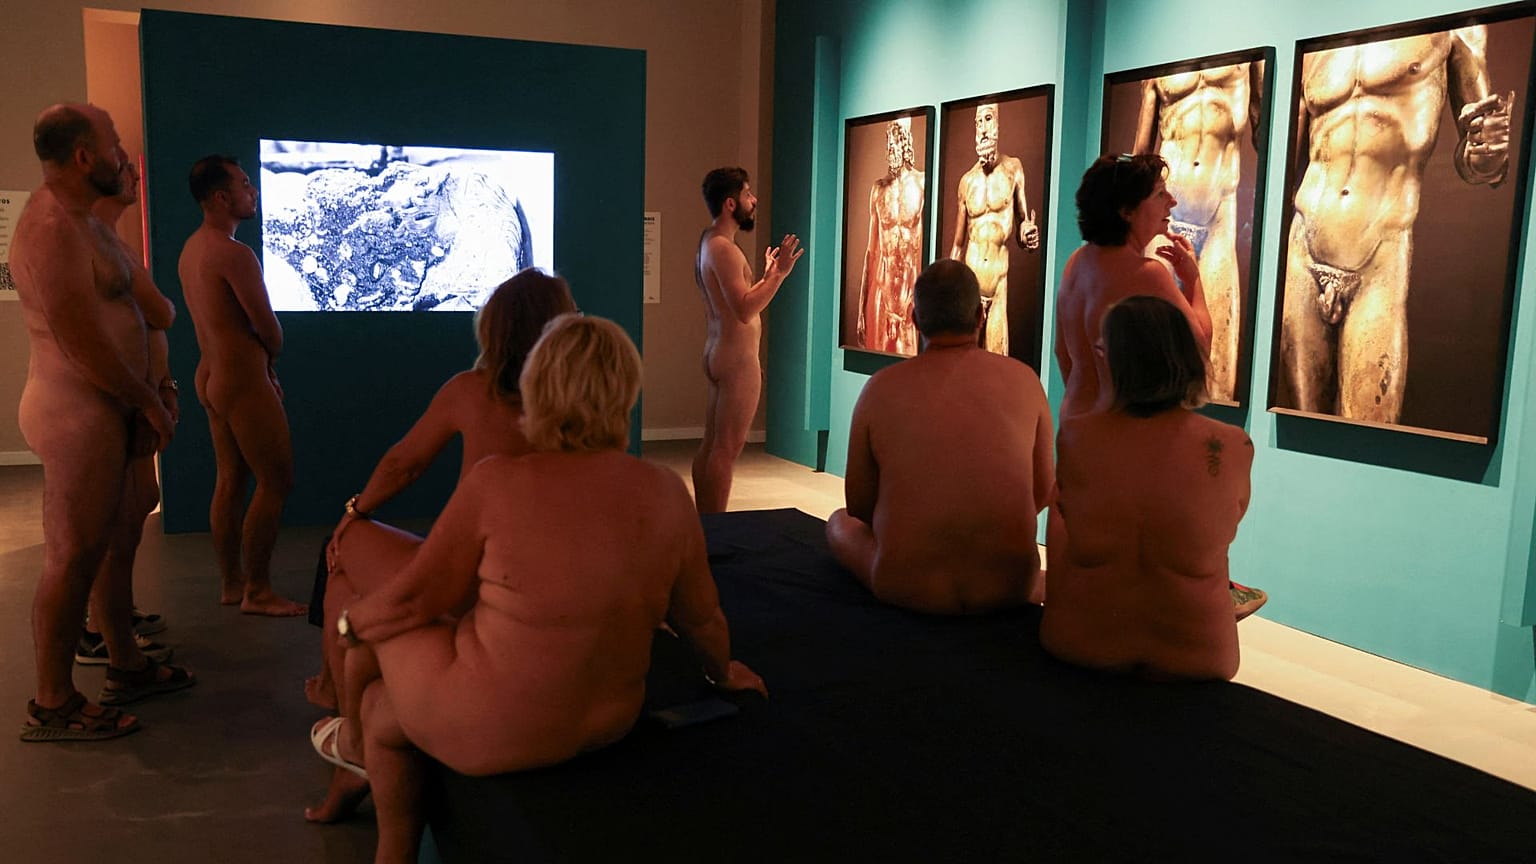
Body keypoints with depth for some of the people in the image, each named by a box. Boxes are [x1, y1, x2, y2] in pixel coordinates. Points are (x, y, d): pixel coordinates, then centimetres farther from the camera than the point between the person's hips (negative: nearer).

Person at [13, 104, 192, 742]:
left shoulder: (79, 221, 15)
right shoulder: (51, 229, -18)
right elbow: (81, 342, -22)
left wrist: (142, 401, 12)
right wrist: (148, 403, -12)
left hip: (104, 409, 10)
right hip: (77, 414, -10)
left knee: (108, 543, 18)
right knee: (71, 559, -2)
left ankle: (125, 665, 32)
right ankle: (52, 706, 9)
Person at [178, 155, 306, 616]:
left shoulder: (192, 248, 12)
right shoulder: (234, 253, -19)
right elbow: (268, 328, -16)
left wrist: (263, 369, 12)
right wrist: (272, 357, 6)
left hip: (212, 374, 10)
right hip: (244, 380, -10)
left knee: (231, 480, 14)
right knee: (275, 483, -3)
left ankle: (231, 583, 22)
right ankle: (257, 591, 3)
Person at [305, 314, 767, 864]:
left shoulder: (497, 482, -20)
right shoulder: (666, 493, -9)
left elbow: (419, 595, -8)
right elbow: (699, 614, 4)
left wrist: (352, 619, 13)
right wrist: (723, 672, 25)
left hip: (491, 725, -5)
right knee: (385, 715, 28)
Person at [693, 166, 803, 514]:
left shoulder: (709, 243, 16)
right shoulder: (723, 248, -17)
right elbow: (744, 309, -25)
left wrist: (767, 274, 28)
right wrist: (779, 274, -25)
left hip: (718, 352, 11)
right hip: (737, 358, -11)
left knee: (710, 446, 13)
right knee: (726, 450, -6)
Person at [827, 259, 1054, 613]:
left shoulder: (881, 388, -5)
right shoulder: (1023, 381, -2)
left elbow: (858, 506, 4)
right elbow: (1044, 493, 8)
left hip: (907, 589, -3)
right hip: (1008, 588, 3)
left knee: (840, 522, 27)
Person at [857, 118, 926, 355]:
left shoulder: (922, 184, -3)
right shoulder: (878, 188, 10)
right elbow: (870, 248, 12)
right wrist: (861, 308, 10)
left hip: (912, 282, -4)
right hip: (880, 284, 4)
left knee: (909, 351, -1)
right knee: (878, 347, 7)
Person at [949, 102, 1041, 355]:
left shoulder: (1013, 168, 0)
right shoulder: (967, 180, 8)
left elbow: (1023, 222, 7)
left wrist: (1029, 234, -17)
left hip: (1000, 278, -2)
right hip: (970, 279, 2)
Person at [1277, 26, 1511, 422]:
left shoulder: (1451, 27, 10)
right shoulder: (1311, 49, 16)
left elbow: (1470, 158, 10)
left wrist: (1485, 156, -10)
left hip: (1383, 260, -2)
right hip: (1302, 251, 2)